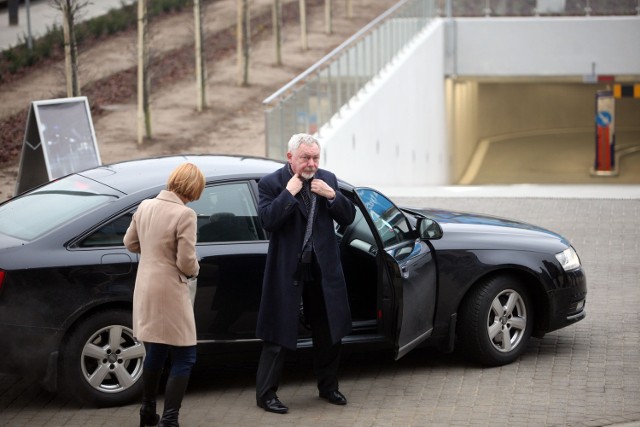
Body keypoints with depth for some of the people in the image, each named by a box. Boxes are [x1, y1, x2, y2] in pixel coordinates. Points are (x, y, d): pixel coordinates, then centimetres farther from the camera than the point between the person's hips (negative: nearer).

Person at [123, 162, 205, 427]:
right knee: (184, 359, 1)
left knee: (154, 354, 22)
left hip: (146, 290, 8)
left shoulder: (145, 207, 2)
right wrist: (194, 271, 2)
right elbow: (186, 262, -19)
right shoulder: (184, 215, -20)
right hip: (169, 293, -8)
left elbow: (130, 243, 14)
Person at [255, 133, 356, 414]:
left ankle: (328, 387, 30)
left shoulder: (328, 180, 7)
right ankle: (266, 393, 8)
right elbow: (268, 221, -19)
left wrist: (331, 195, -10)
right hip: (288, 271, -5)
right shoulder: (271, 184, -6)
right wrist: (289, 192, -21)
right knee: (279, 336, -1)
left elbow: (348, 218, 6)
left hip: (324, 269, 5)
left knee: (329, 333, 14)